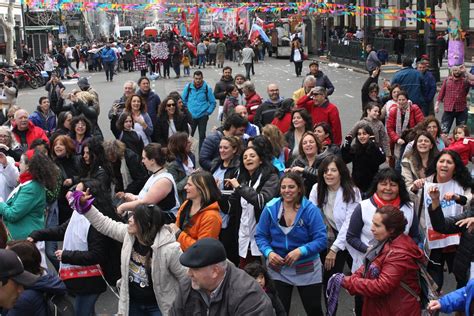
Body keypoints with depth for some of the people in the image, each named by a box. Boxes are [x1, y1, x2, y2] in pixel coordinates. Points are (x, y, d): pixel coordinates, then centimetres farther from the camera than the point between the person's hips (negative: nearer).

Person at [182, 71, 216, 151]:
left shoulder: (207, 88, -3)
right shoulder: (188, 87, -1)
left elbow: (213, 102, 4)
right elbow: (183, 100, 10)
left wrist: (208, 112, -4)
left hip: (203, 116, -1)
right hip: (190, 116, 1)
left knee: (202, 136, 5)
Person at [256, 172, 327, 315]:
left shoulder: (311, 210, -14)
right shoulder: (270, 208, -9)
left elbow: (321, 240, -17)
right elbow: (260, 236, -2)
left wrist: (300, 251, -30)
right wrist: (269, 252, -21)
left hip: (306, 269, -1)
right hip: (277, 268, 1)